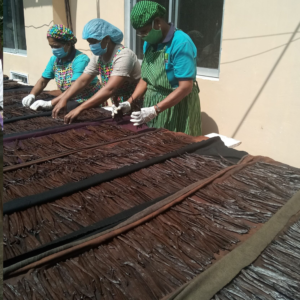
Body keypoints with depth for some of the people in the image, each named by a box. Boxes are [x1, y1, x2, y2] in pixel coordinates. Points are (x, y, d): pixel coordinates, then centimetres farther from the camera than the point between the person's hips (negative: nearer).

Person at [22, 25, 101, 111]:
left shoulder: (80, 60, -21)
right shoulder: (54, 59, 3)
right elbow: (43, 81, 10)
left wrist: (50, 104, -38)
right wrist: (31, 95, -10)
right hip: (72, 101, 7)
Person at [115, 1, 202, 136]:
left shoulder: (181, 43, -18)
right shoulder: (149, 43, 5)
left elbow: (186, 87, -22)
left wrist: (155, 110, -27)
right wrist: (130, 102, -2)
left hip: (177, 108, -7)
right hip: (152, 106, 7)